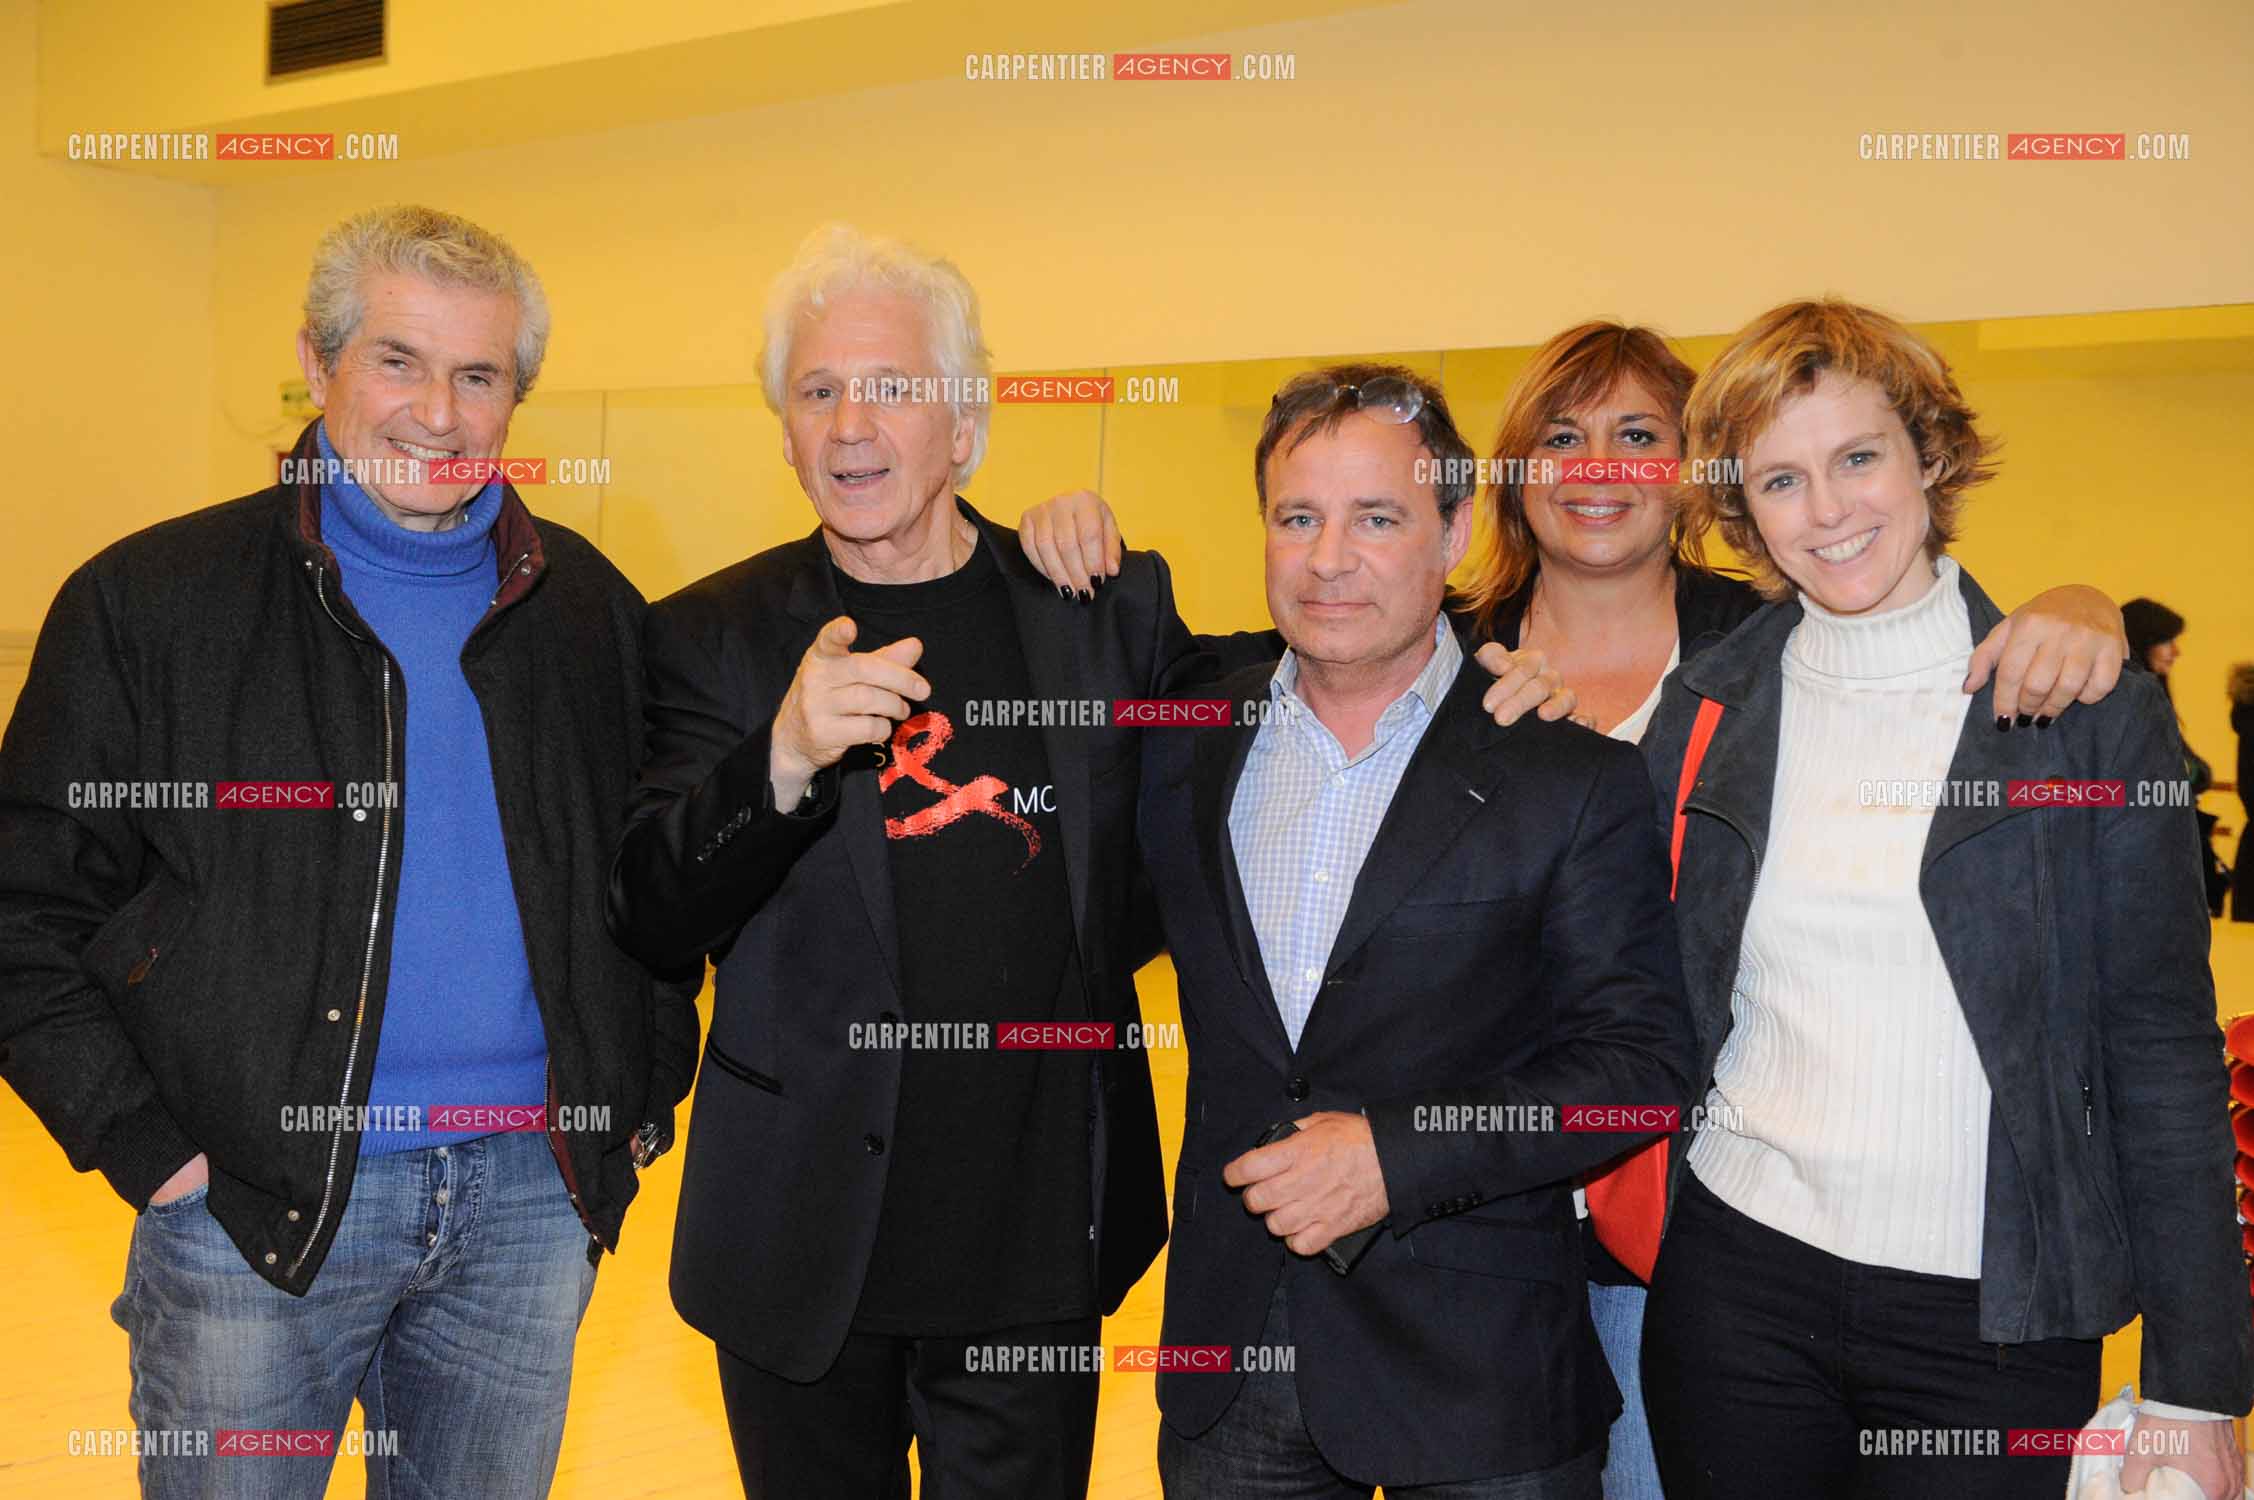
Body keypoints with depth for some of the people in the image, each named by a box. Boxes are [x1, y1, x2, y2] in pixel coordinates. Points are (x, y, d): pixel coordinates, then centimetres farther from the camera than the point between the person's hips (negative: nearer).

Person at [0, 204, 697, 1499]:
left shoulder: (589, 606, 6)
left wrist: (644, 1101, 8)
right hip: (255, 1201, -2)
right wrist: (145, 1145, -7)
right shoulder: (150, 601, -3)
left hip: (532, 1197, 3)